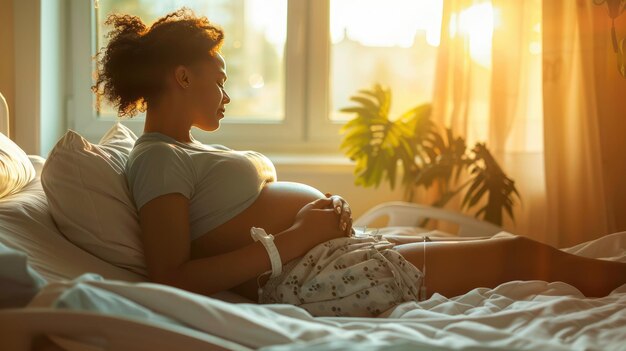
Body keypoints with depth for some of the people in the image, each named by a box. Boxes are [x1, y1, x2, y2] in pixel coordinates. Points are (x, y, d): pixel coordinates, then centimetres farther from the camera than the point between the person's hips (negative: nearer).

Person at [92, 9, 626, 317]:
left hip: (340, 251, 10)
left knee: (512, 251, 12)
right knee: (519, 254, 1)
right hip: (311, 276, -10)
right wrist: (293, 241, -21)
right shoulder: (158, 159, -10)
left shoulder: (194, 151, 20)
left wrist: (329, 207, 2)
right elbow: (171, 280, -22)